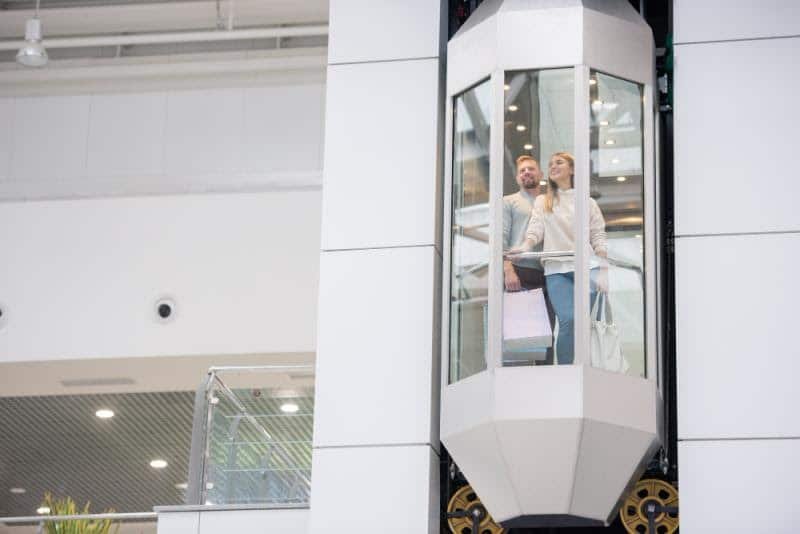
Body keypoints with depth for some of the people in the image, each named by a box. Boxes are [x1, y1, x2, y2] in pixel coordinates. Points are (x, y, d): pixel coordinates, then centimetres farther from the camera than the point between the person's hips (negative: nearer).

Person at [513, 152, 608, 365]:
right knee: (569, 320, -19)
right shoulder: (542, 202, 21)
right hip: (556, 269, 0)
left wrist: (602, 272, -4)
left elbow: (598, 237, 10)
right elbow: (535, 228, 5)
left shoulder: (588, 202, 17)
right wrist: (526, 246, -18)